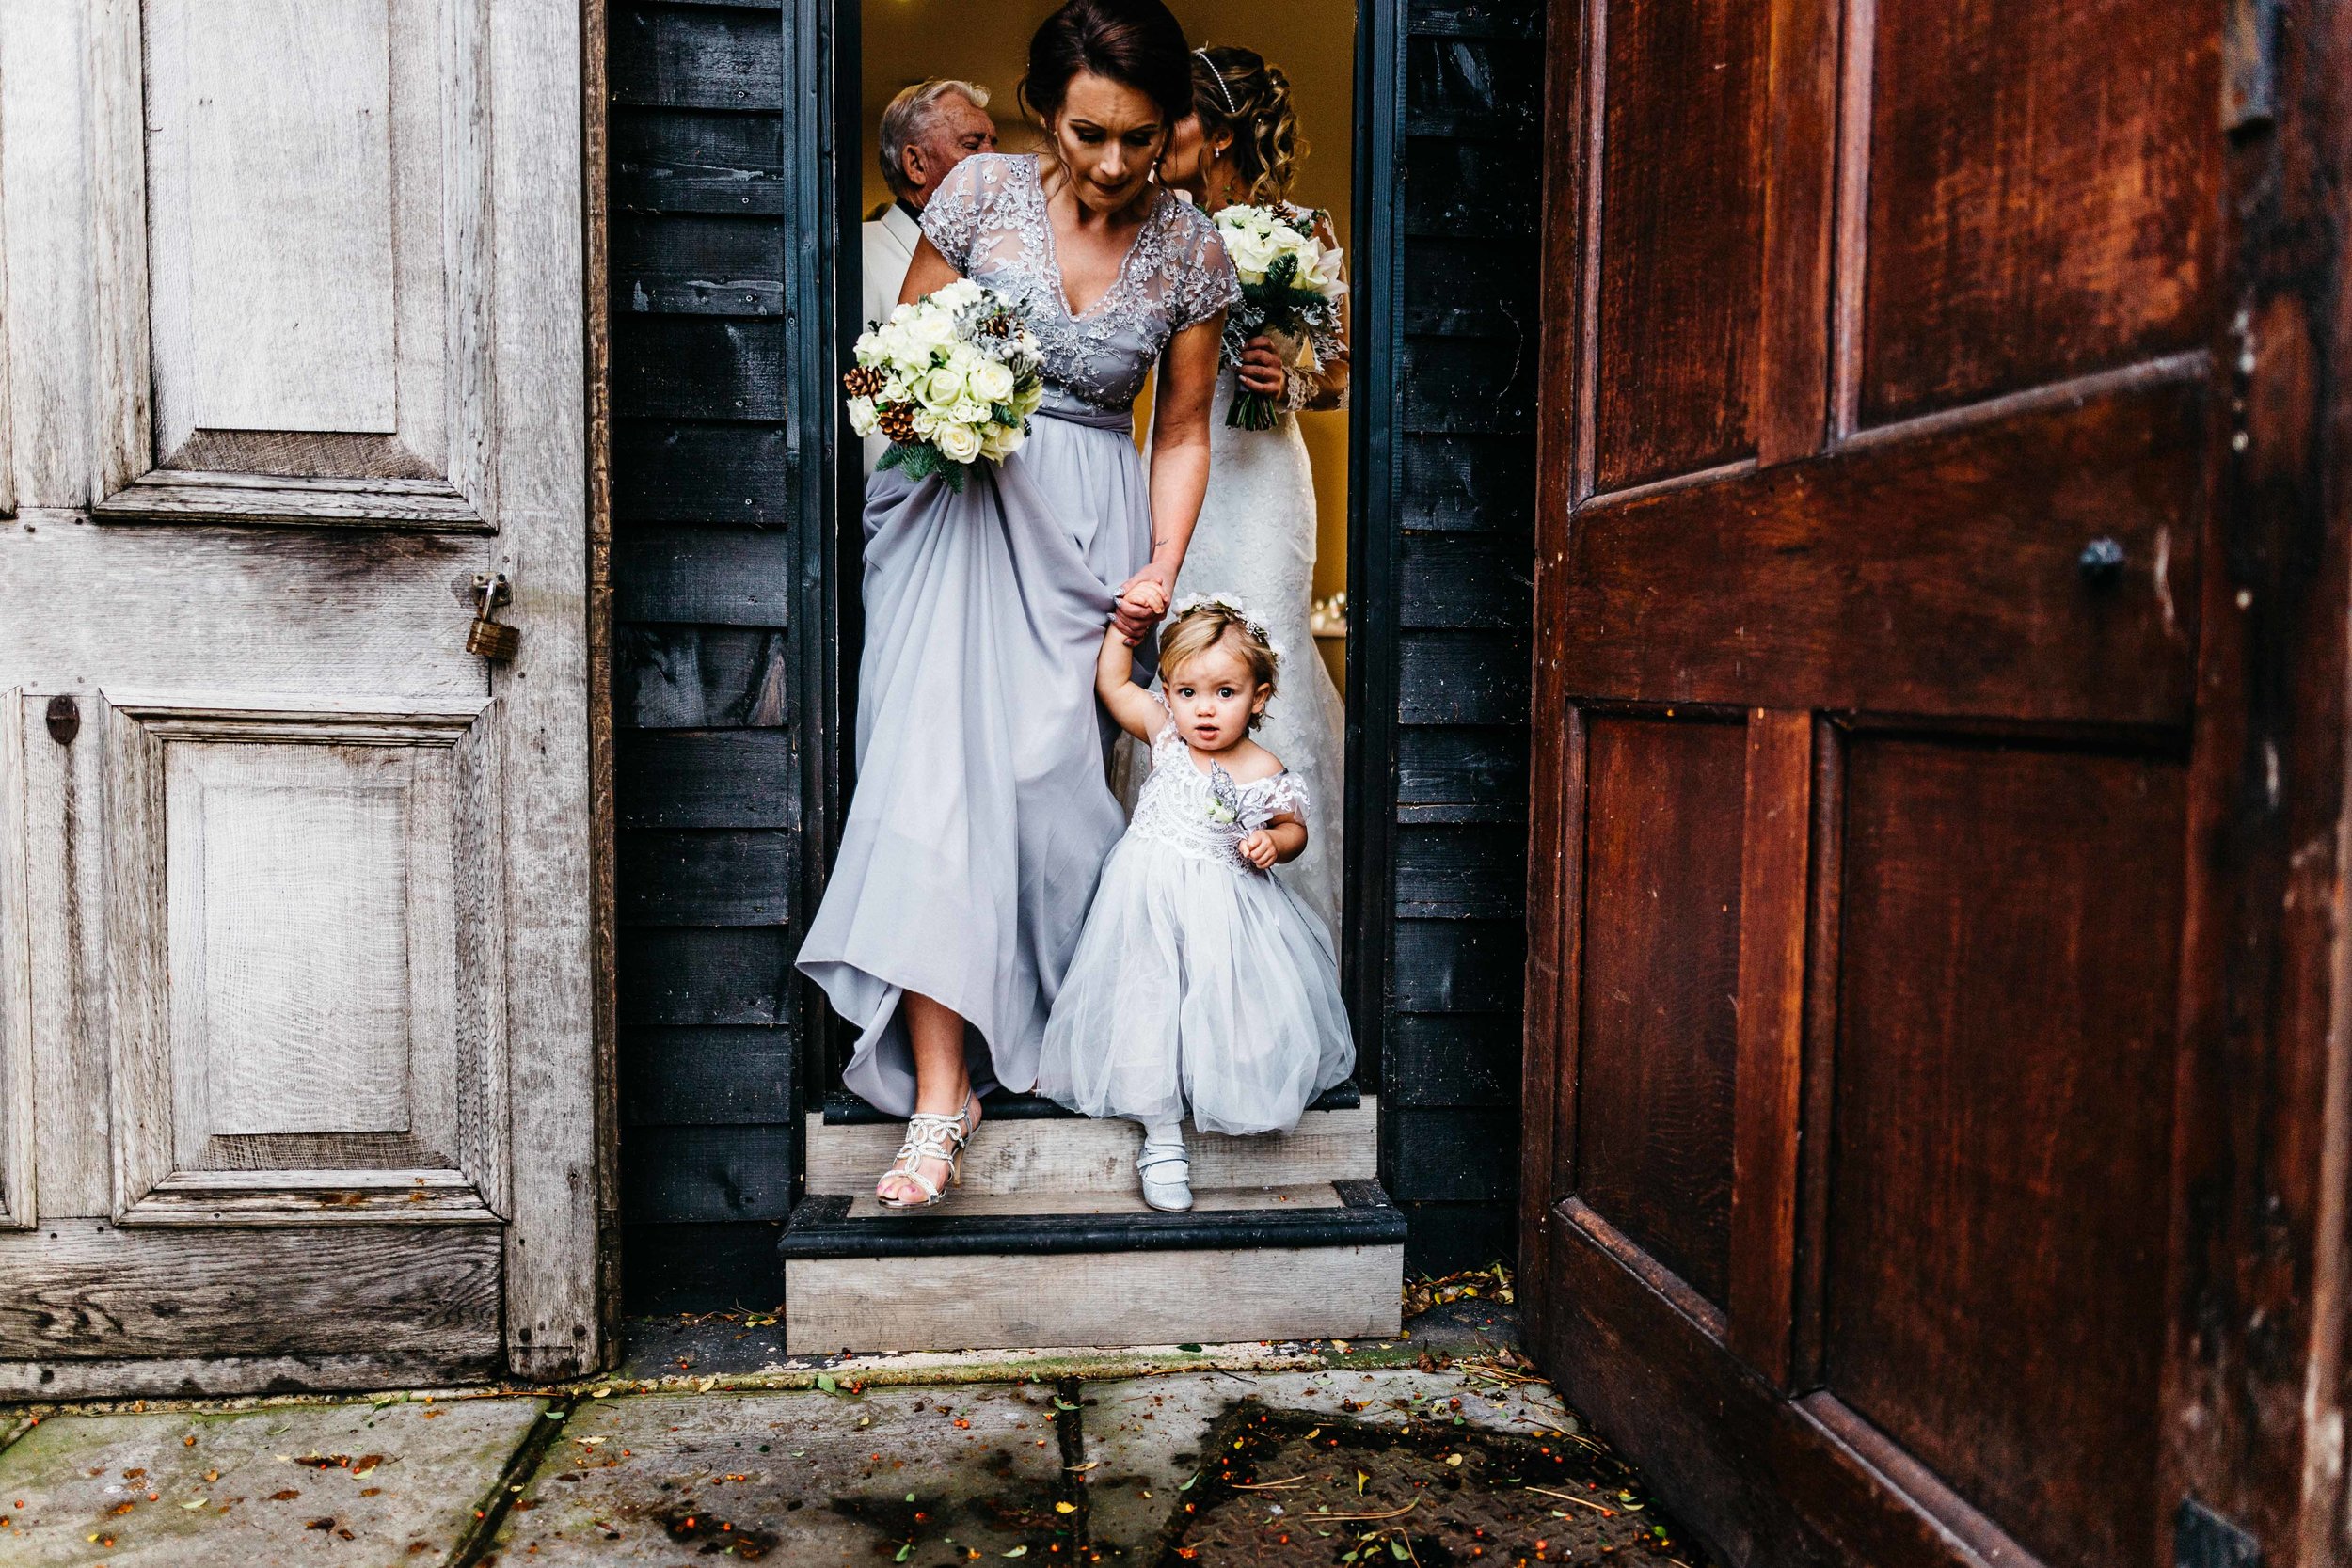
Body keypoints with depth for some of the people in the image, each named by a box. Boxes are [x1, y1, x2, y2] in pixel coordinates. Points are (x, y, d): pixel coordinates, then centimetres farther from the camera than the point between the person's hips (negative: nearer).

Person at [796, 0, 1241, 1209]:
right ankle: (940, 1087, -11)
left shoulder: (1190, 248, 2)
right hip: (955, 505, -1)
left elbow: (1183, 432, 8)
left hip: (1088, 529, 1)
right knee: (935, 771, -14)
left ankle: (1069, 1040, 17)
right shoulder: (981, 193, -1)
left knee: (1047, 778, -6)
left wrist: (1162, 567, -5)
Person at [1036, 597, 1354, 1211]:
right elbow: (1111, 683, 9)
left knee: (1226, 1004, 0)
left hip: (1225, 907, -1)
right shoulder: (1167, 738, 0)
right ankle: (1163, 1137, 5)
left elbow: (1296, 828, 11)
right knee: (1149, 1004, -3)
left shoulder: (1265, 773, -3)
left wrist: (1272, 843, -10)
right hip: (1150, 898, 1)